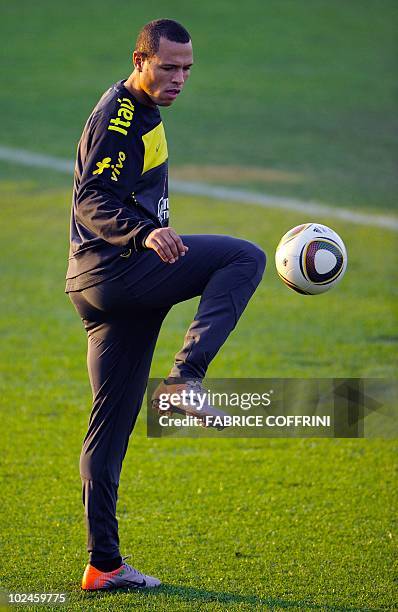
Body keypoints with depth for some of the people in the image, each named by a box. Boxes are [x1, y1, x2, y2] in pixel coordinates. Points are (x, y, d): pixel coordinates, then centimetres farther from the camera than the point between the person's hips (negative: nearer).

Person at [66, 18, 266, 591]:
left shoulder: (140, 113, 21)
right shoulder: (117, 117, -11)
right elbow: (92, 199, -23)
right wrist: (146, 233, -38)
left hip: (106, 285, 10)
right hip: (115, 270, -10)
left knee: (113, 422, 8)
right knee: (245, 258, -16)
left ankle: (104, 565, 9)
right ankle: (186, 377, -26)